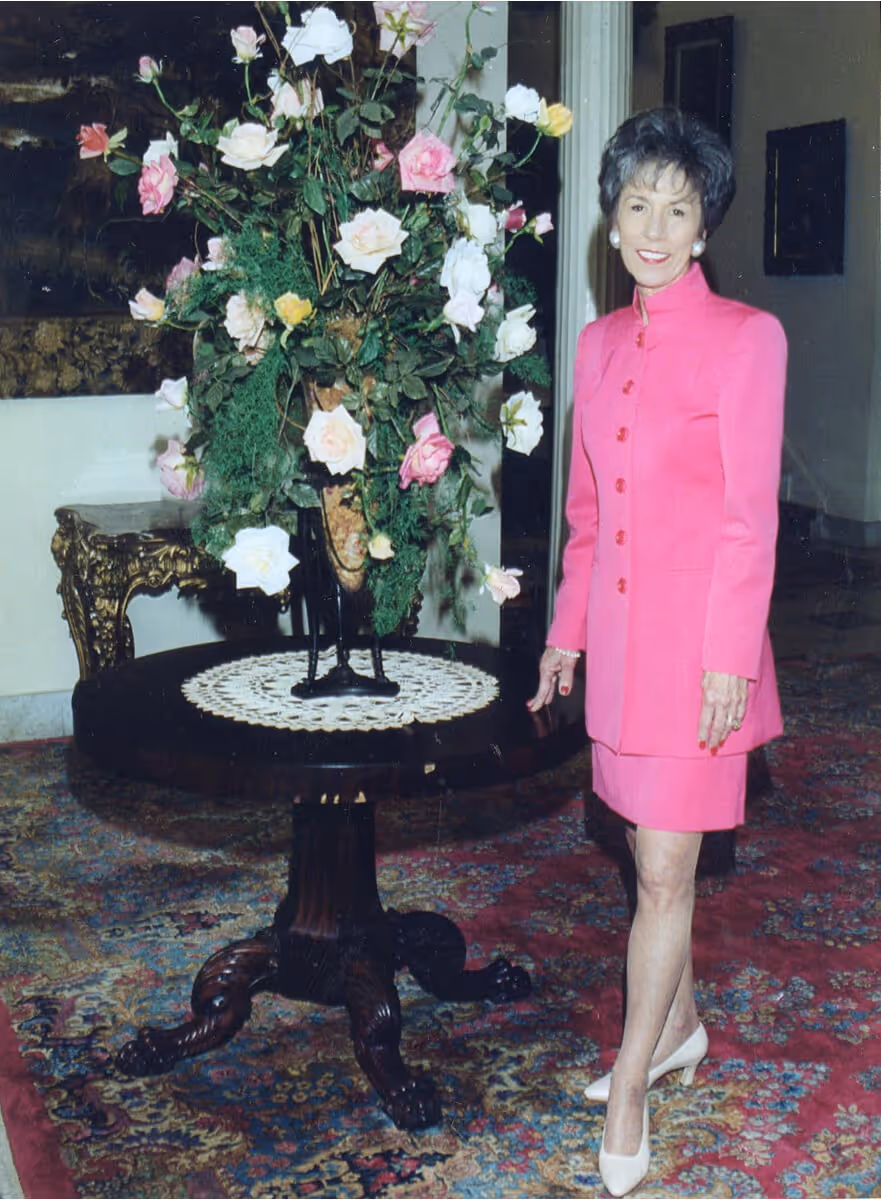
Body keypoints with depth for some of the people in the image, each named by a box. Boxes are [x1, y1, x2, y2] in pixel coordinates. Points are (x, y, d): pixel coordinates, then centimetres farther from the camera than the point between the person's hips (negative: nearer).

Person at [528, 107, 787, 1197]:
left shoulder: (744, 337, -8)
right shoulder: (600, 342, 9)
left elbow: (751, 514, -11)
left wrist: (729, 656, -14)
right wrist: (567, 630, 15)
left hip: (696, 630, -6)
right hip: (617, 626, 6)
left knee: (664, 869, 0)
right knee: (651, 850, 17)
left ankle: (629, 1089, 13)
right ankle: (678, 1028, 36)